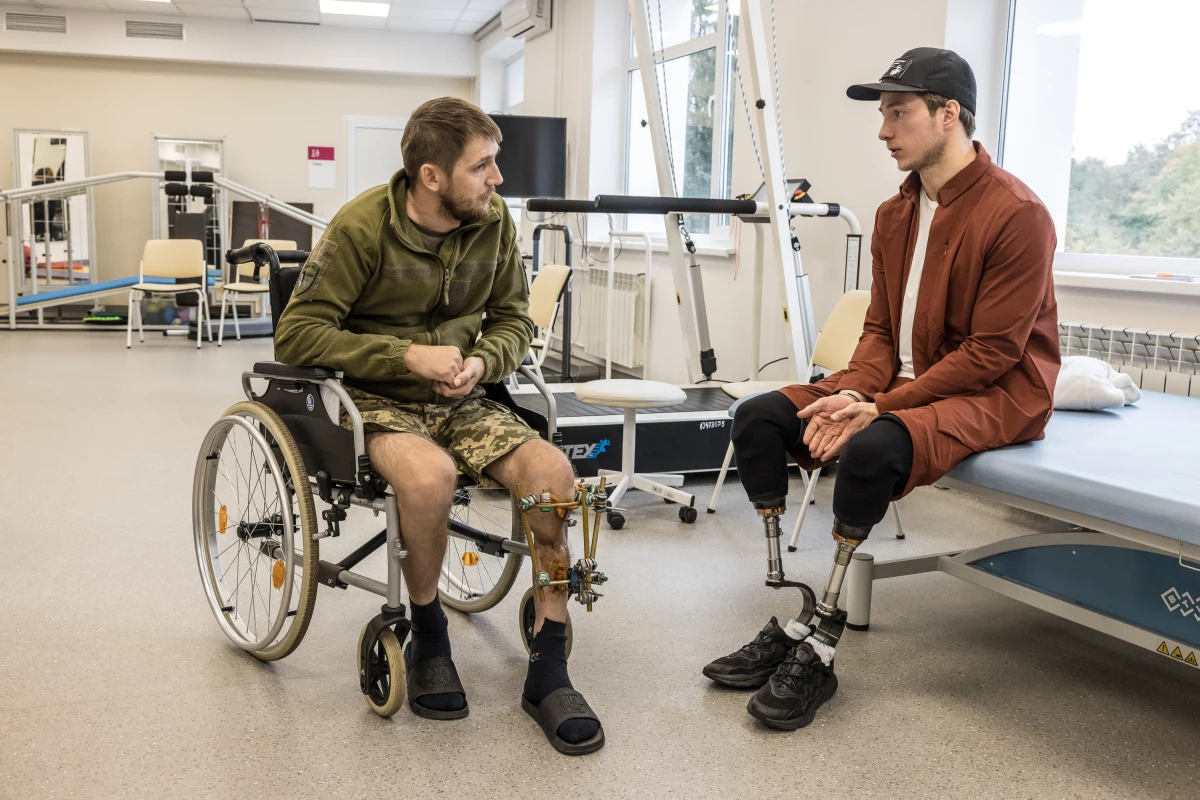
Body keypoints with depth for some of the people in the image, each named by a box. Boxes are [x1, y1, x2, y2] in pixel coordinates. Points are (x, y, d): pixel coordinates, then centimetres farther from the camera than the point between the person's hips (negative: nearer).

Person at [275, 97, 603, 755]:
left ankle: (548, 670, -10)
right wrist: (408, 355, -22)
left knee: (552, 472, -23)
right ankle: (427, 638, -8)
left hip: (460, 401, 4)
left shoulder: (493, 221, 0)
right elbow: (296, 334, -14)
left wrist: (480, 362, -13)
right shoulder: (362, 225, -14)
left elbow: (513, 321, 10)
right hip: (378, 399, -4)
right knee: (429, 474, -37)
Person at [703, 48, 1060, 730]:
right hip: (905, 381, 8)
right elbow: (881, 329, 9)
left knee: (873, 449, -37)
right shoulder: (895, 214, 10)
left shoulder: (1017, 214, -15)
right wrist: (850, 395, -12)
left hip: (999, 395, -8)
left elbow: (992, 353, -18)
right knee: (758, 418, -8)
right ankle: (787, 622, -10)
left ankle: (821, 651, -21)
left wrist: (881, 407, -22)